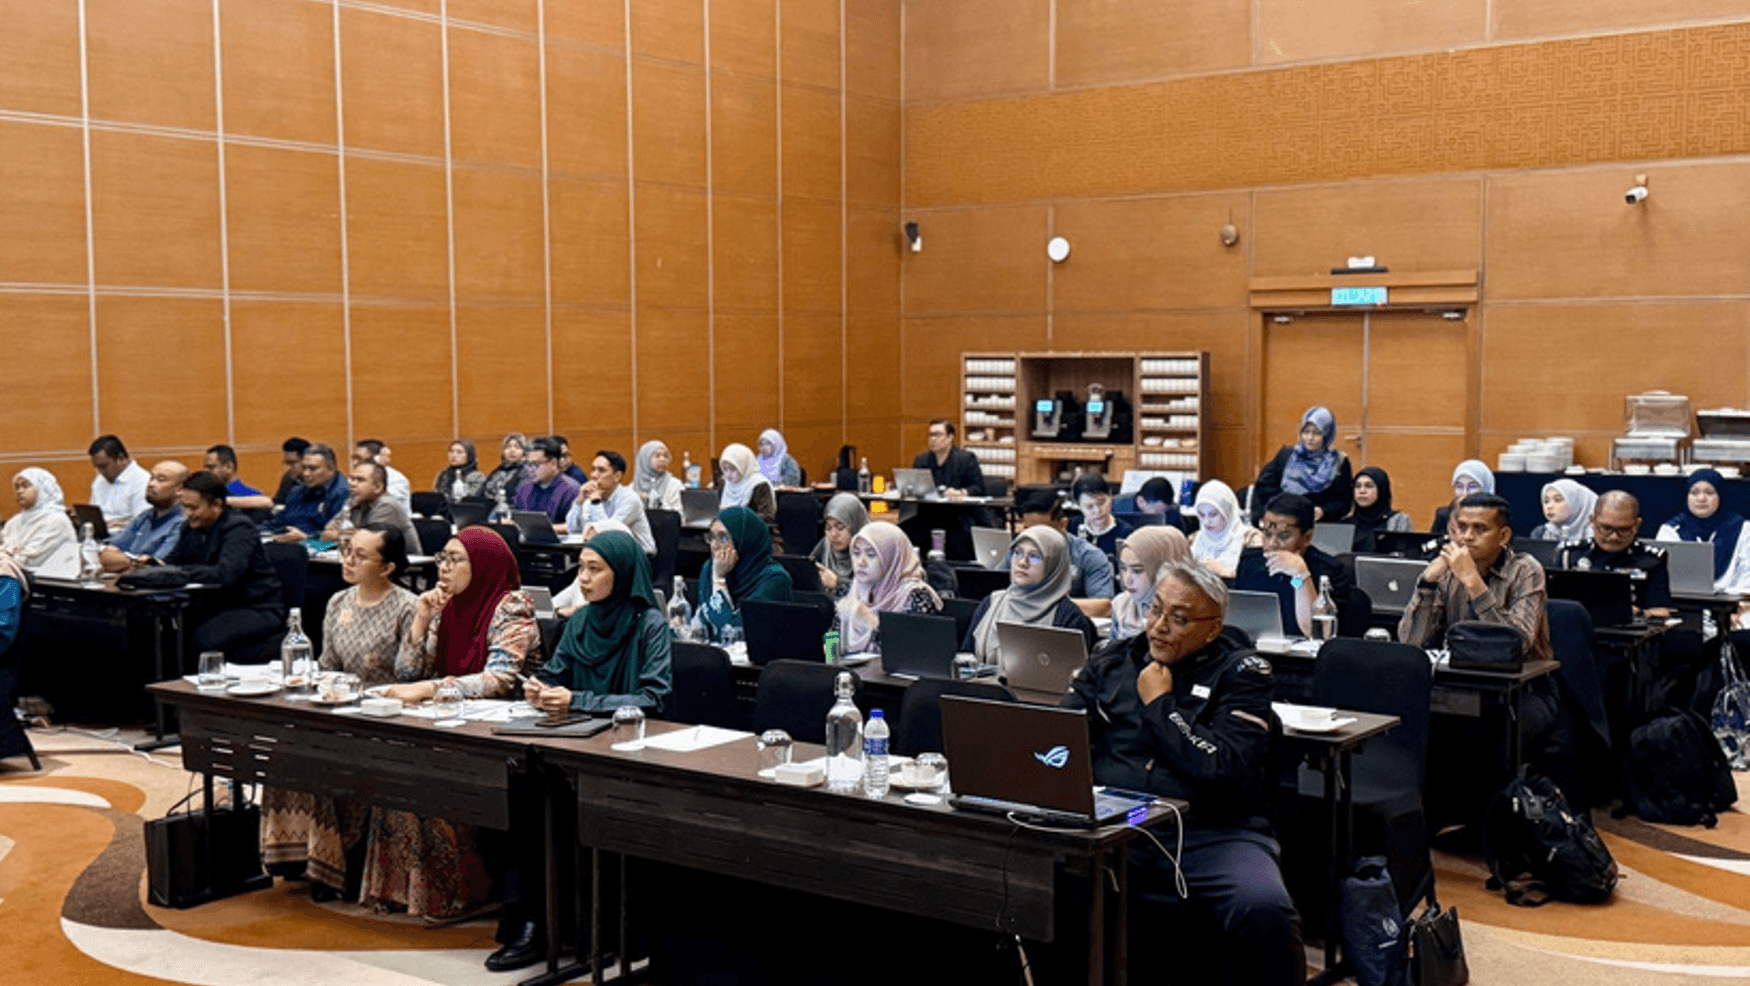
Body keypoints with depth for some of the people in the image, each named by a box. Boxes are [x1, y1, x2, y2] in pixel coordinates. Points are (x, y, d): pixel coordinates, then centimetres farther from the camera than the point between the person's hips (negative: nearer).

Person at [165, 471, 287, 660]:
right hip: (216, 605, 8)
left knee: (202, 639, -32)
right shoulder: (193, 527, 9)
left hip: (258, 609, -8)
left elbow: (225, 574, -30)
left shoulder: (239, 528, -16)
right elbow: (172, 562, 12)